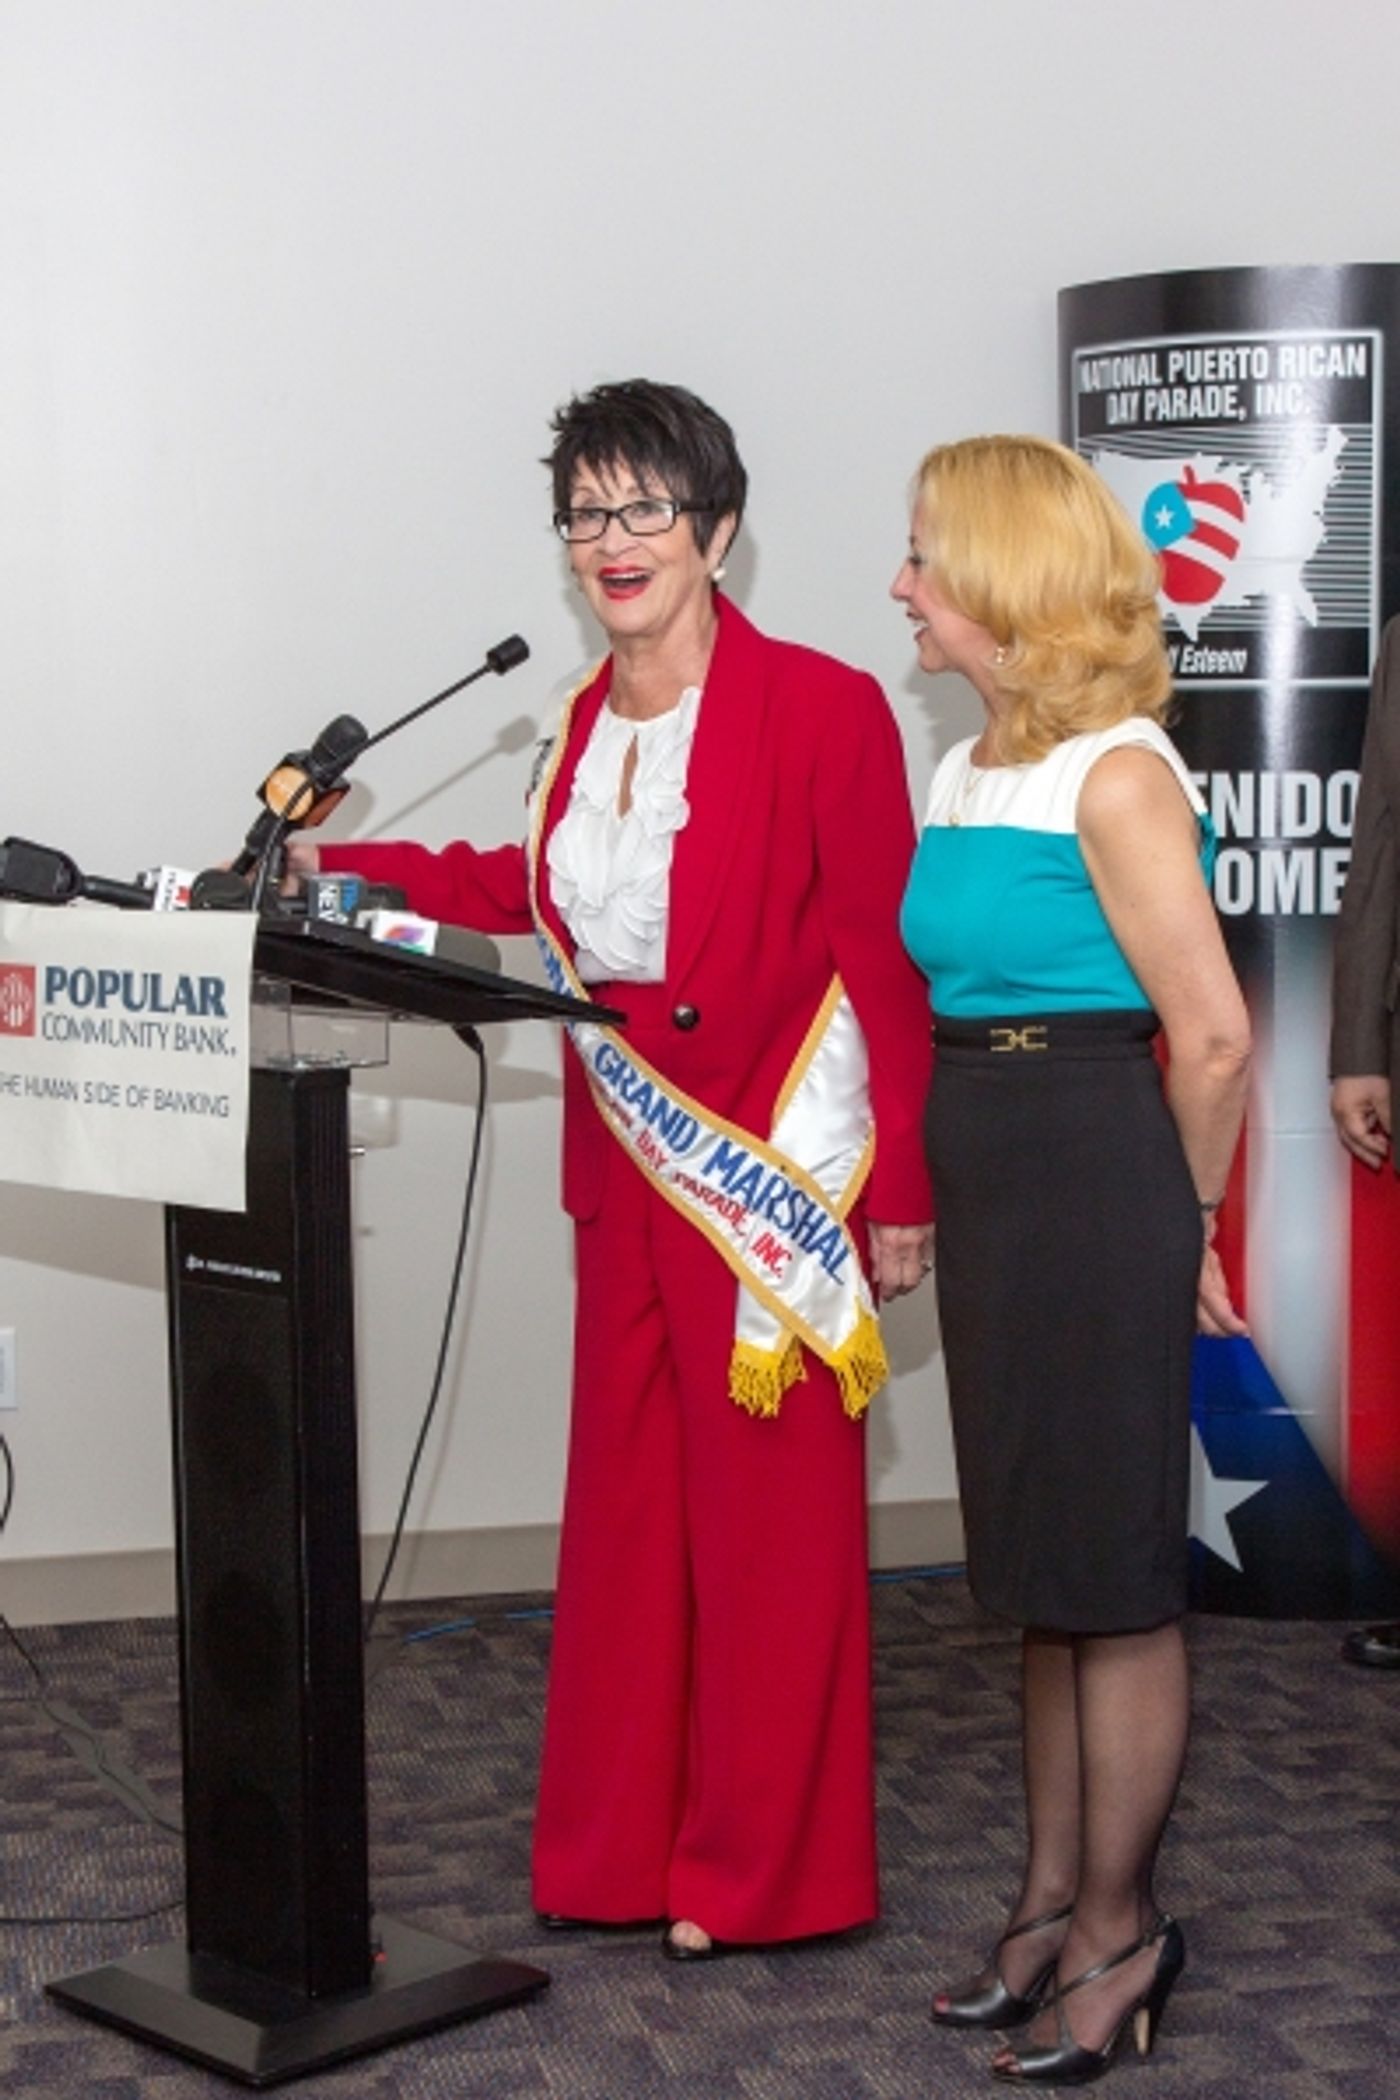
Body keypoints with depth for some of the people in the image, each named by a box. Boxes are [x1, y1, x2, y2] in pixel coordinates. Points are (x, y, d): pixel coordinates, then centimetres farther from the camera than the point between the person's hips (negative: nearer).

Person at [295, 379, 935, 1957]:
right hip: (629, 1170, 7)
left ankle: (760, 1871, 20)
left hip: (776, 1174, -7)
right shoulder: (594, 719, 8)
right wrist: (348, 868, 15)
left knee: (768, 1516, 4)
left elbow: (886, 963, -12)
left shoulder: (823, 709, -13)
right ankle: (623, 1849, 26)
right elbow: (541, 896, 22)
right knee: (625, 1507, 13)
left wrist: (902, 1191, -12)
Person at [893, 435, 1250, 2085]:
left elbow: (1210, 1033, -15)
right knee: (1039, 1568, 16)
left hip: (1095, 1181, -8)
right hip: (989, 1183, 9)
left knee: (1111, 1569, 3)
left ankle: (1122, 1929, 16)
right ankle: (1053, 1898, 28)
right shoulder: (961, 769, 12)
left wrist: (1179, 1225, -4)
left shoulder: (1115, 773, -14)